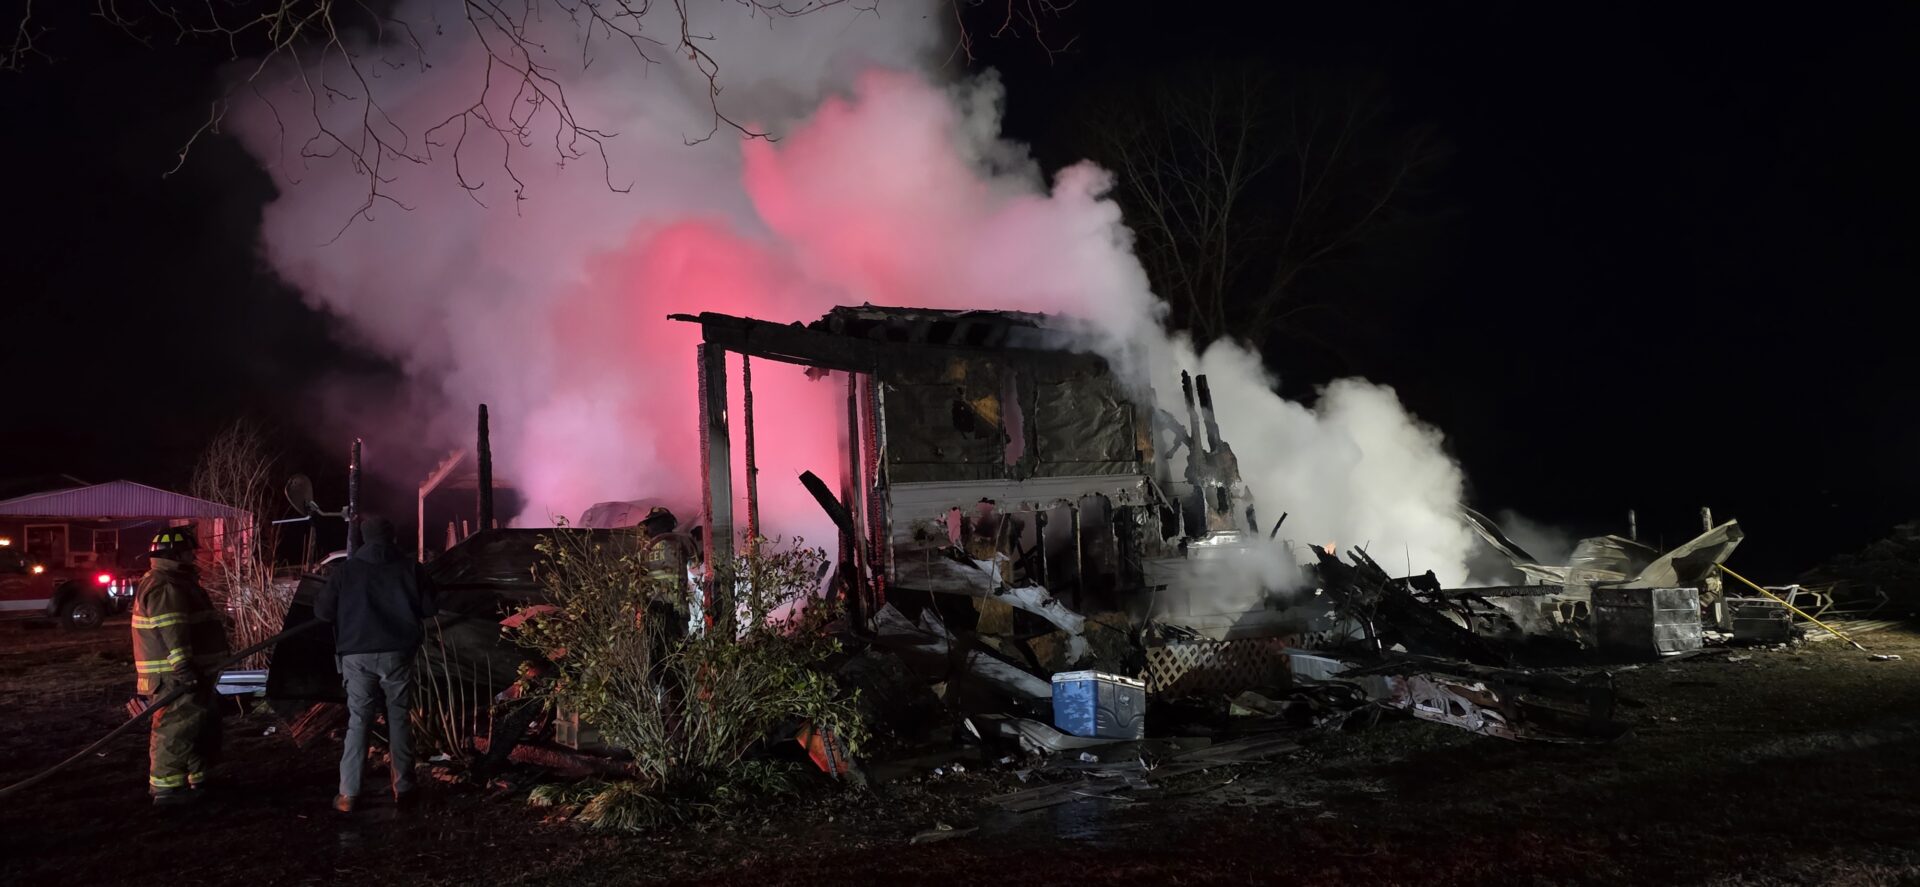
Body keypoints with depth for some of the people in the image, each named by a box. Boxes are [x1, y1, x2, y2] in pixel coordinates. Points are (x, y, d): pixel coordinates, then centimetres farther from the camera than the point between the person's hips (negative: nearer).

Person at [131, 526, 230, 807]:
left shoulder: (176, 582, 19)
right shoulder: (165, 588, -17)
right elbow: (172, 636, -26)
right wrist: (184, 669, -31)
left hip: (184, 675, 11)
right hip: (174, 677, -11)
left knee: (202, 727, 16)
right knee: (176, 730, -7)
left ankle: (194, 781, 24)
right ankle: (166, 787, -2)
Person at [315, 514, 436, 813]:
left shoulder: (345, 568, -1)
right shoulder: (409, 567, -2)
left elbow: (323, 611, 2)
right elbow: (428, 608, 2)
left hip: (357, 655, 0)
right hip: (397, 653, 0)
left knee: (358, 722, 6)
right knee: (399, 719, 8)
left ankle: (348, 794, 3)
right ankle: (402, 788, 10)